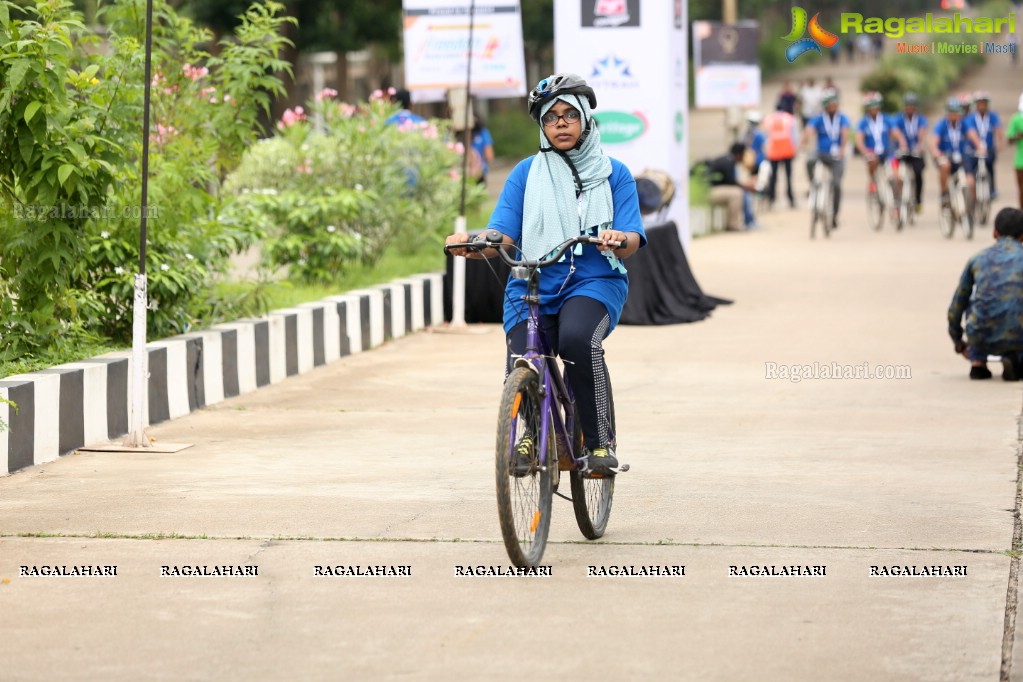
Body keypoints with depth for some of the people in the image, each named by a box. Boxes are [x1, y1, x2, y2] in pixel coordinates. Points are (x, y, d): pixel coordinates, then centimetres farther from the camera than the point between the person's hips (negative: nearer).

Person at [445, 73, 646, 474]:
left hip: (594, 281, -1)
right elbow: (501, 236, 0)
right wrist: (470, 243, -22)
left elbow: (632, 241, -2)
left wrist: (620, 241, -27)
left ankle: (598, 440, -20)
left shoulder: (614, 174, 9)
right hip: (532, 286, 1)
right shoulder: (527, 174, 11)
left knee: (577, 338, -36)